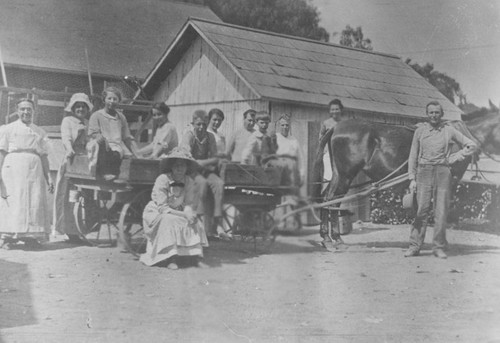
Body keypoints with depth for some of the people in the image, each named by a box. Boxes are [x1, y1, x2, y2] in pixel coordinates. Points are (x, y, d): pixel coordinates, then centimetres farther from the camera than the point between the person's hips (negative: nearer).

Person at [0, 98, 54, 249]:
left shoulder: (40, 133, 17)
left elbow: (44, 156, 16)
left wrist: (48, 178, 8)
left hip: (35, 170, 3)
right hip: (13, 168, -3)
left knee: (35, 202, -6)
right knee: (12, 202, -8)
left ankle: (30, 236, -3)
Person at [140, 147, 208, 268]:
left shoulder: (189, 182, -8)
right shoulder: (162, 180, -23)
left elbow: (188, 204, -7)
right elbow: (162, 208, -25)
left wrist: (189, 212, -32)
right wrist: (184, 215, -31)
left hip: (176, 213, 5)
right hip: (155, 214, -5)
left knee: (194, 222, -19)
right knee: (169, 220, -35)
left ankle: (195, 254, -17)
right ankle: (171, 258, -32)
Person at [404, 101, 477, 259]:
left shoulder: (449, 131, 7)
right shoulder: (420, 131, 8)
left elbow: (471, 145, 13)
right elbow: (413, 156, 8)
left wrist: (454, 158, 2)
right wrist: (412, 178, 0)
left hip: (443, 172, 0)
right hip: (424, 172, 0)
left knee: (441, 212, -2)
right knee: (421, 210, -6)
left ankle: (439, 247, 4)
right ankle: (414, 246, -4)